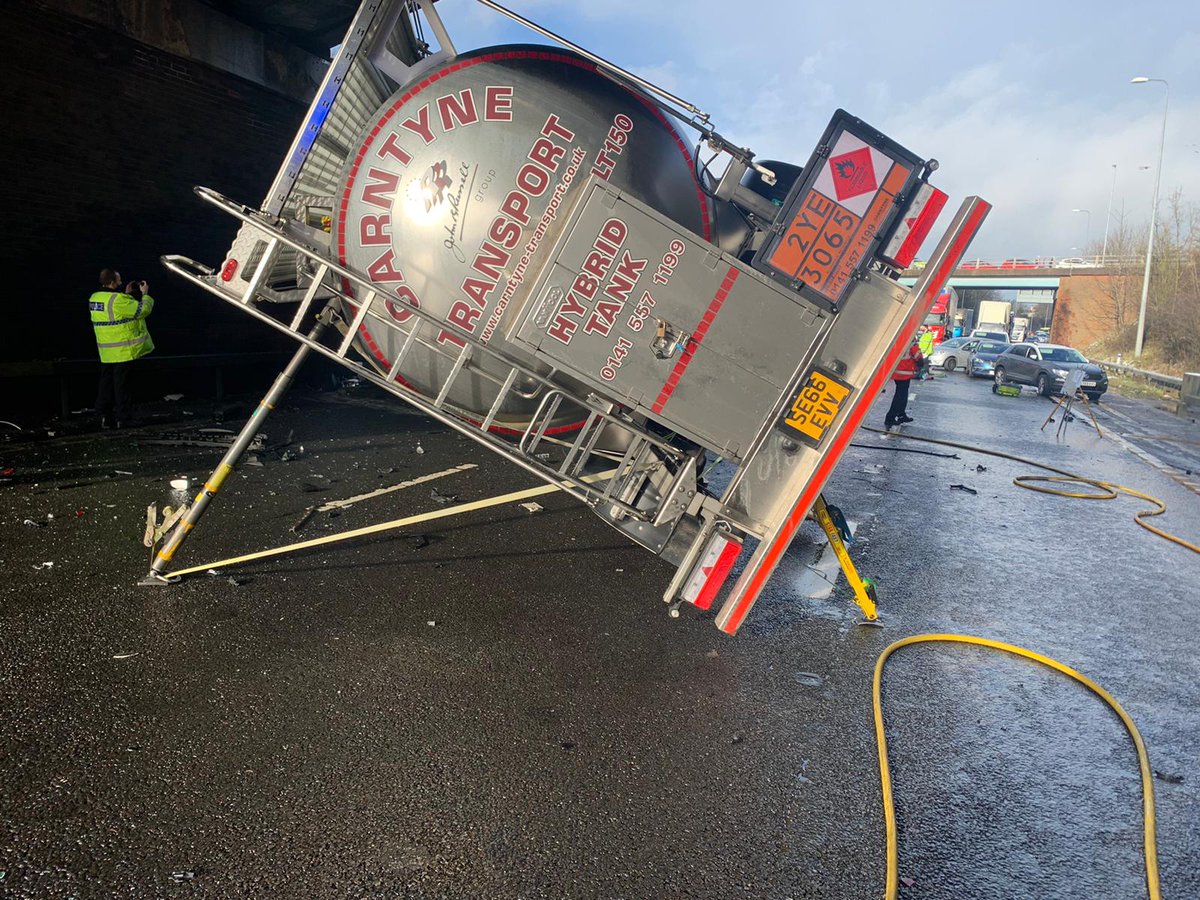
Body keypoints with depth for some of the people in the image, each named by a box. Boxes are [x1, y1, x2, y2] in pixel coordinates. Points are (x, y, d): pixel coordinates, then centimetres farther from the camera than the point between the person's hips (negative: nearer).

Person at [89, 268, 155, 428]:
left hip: (105, 353, 7)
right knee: (122, 385, -1)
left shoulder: (94, 298, 8)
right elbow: (143, 309, -15)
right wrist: (145, 294, 1)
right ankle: (123, 418, 4)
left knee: (106, 383, 13)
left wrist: (127, 294, 19)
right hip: (123, 352, -7)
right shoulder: (118, 300, -18)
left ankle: (105, 417, 17)